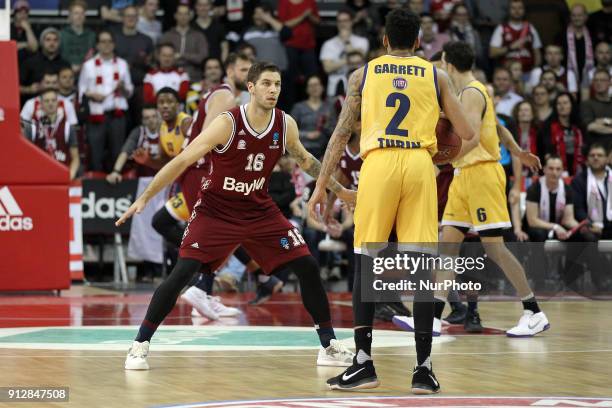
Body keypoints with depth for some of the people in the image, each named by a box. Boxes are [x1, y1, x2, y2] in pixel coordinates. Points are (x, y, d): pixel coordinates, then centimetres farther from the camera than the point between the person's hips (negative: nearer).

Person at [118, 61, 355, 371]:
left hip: (259, 210, 4)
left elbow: (304, 159, 15)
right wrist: (144, 198, -25)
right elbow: (182, 161, -21)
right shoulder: (227, 124, -22)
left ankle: (329, 345, 10)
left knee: (307, 267, -4)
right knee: (182, 273, -18)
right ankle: (140, 345, -7)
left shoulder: (285, 125, -7)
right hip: (215, 210, -4)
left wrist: (339, 189, 21)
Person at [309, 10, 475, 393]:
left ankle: (364, 362, 0)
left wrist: (322, 185, 10)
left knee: (366, 260, 6)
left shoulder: (364, 73, 14)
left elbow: (341, 133, 8)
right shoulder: (435, 75, 14)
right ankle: (424, 368, -1)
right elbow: (467, 134, 12)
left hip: (379, 163, 0)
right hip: (420, 165, 1)